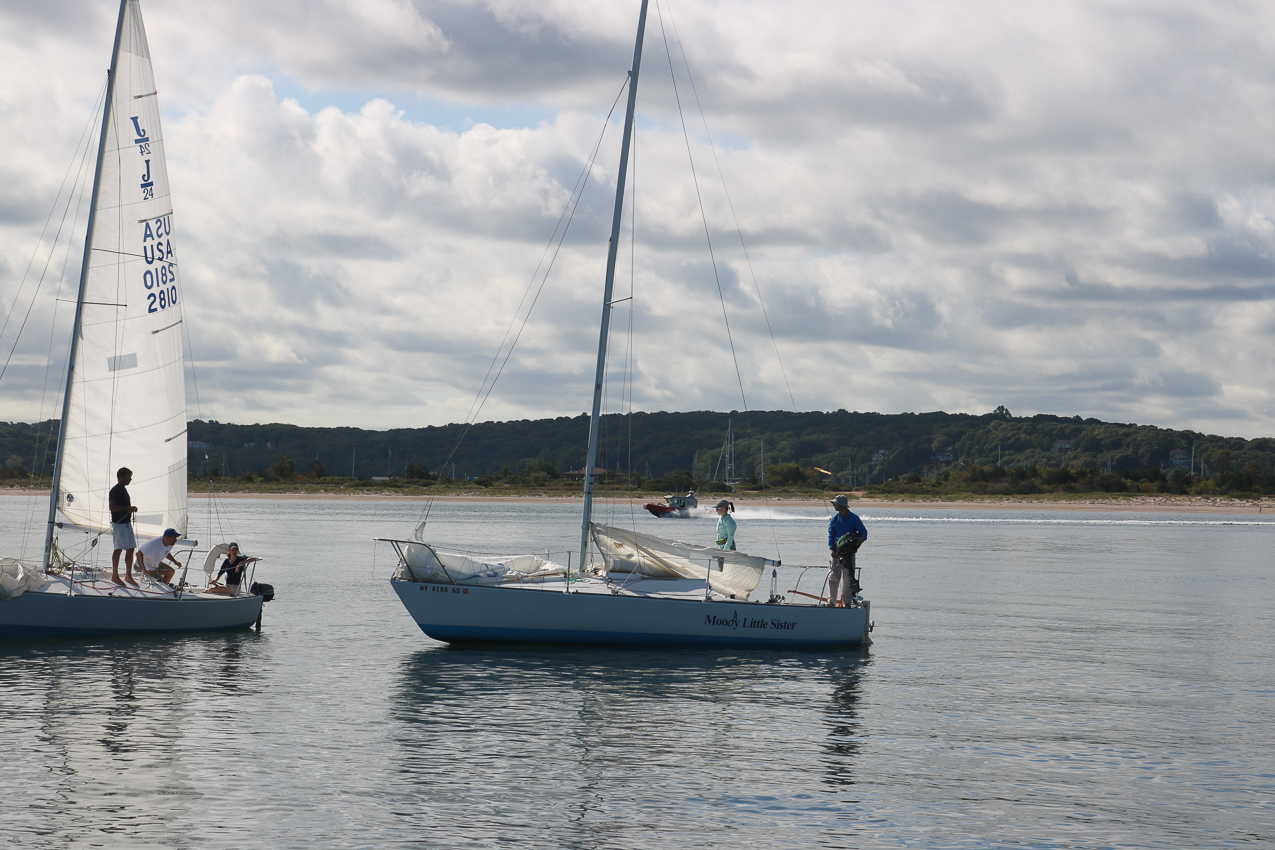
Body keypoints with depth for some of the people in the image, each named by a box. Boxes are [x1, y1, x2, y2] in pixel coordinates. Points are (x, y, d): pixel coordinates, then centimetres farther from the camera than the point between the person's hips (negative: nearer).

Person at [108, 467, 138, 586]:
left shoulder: (124, 489, 18)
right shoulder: (115, 490, -12)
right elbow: (112, 506, -22)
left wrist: (131, 509, 16)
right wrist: (128, 508, -20)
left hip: (127, 522, 10)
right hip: (118, 523, -9)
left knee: (130, 548, 7)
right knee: (119, 548, -9)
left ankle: (128, 575, 13)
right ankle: (115, 575, -3)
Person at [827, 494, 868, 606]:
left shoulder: (854, 518, -2)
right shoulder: (834, 519, 10)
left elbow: (863, 533, -4)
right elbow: (831, 535, 8)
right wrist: (832, 549, -8)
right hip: (836, 552, 4)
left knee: (848, 578, -2)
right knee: (833, 577, 0)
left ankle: (848, 602, 3)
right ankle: (831, 601, 5)